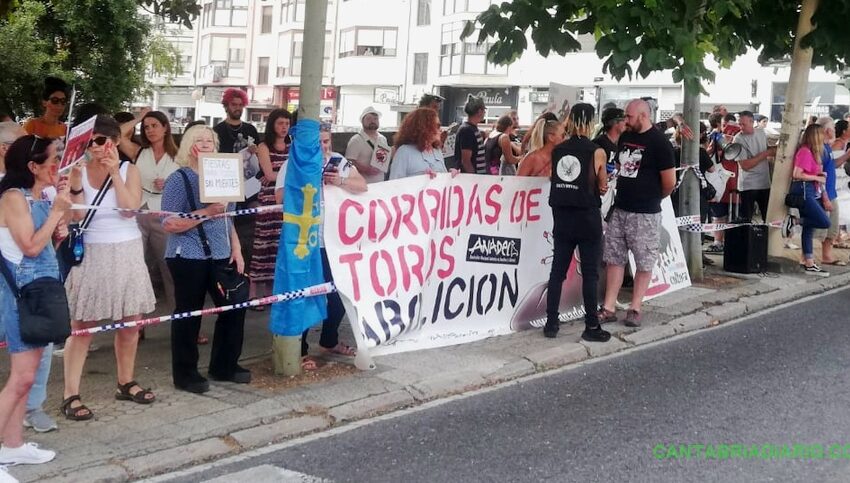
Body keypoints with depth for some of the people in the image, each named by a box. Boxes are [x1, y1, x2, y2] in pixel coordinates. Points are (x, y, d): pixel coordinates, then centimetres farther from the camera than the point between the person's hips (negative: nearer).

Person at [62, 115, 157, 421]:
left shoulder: (129, 170, 0)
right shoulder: (79, 171, -4)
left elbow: (130, 207, -14)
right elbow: (75, 215, -12)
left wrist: (115, 174, -17)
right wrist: (76, 182, -23)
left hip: (127, 253, 3)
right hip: (91, 255, -3)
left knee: (130, 322, 11)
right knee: (81, 326, -3)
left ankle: (126, 383, 28)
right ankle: (71, 395, 0)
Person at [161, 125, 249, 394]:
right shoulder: (178, 179, -8)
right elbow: (169, 224, -15)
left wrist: (236, 249, 8)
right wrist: (206, 212, -23)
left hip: (220, 254, 7)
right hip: (188, 257, -7)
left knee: (234, 306, 7)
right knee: (189, 314, 0)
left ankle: (225, 366, 22)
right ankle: (185, 373, 12)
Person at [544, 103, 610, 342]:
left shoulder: (557, 150, 3)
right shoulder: (597, 152, -9)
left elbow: (555, 180, 6)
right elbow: (602, 188, -3)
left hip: (562, 217, 4)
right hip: (587, 218, -4)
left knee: (558, 270, 10)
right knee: (590, 273, 2)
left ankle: (551, 322, 12)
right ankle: (591, 326, 5)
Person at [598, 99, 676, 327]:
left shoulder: (658, 142, -11)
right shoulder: (625, 137, 10)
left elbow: (669, 182, -11)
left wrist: (654, 197, 4)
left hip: (645, 214, -7)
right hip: (620, 209, 7)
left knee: (644, 262, 3)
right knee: (614, 258, 7)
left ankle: (635, 309, 10)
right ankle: (608, 308, 11)